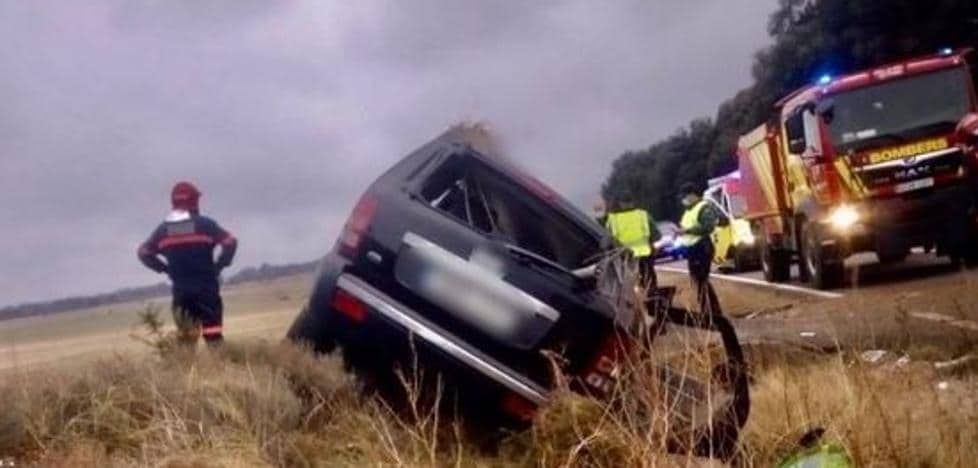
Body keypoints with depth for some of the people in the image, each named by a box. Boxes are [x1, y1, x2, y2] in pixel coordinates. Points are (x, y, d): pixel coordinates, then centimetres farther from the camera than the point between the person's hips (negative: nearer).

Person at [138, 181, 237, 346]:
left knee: (186, 336, 14)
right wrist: (220, 265, -1)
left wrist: (165, 269, 13)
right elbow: (230, 242, -13)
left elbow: (144, 252, 10)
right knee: (213, 333, -2)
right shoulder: (205, 224, -7)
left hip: (180, 290, 4)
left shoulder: (163, 229, 4)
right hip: (206, 287, -3)